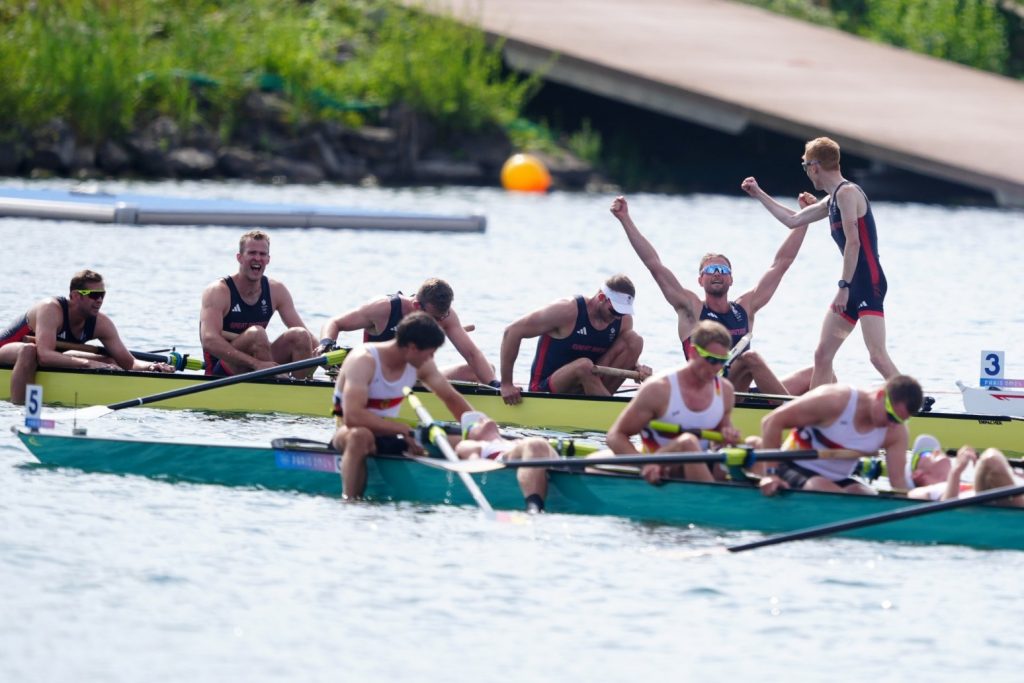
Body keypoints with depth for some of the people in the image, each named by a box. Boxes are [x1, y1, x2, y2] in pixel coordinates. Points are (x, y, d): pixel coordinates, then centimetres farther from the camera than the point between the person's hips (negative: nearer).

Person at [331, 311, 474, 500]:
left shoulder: (422, 365, -1)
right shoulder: (363, 360, -22)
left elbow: (452, 399, 13)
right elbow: (352, 416, -33)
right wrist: (404, 430, -33)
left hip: (389, 435, 6)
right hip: (347, 433, -6)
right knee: (361, 435, -43)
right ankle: (349, 501, -36)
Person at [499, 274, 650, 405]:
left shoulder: (624, 320, -1)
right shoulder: (569, 310, -17)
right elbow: (512, 331, -15)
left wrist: (637, 369, -14)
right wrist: (506, 384, -14)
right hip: (545, 390, -6)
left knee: (636, 341, -8)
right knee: (584, 365, -39)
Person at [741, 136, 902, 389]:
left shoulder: (846, 193, -11)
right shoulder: (832, 201, 19)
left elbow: (853, 241, -20)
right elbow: (793, 220, 32)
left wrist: (843, 286, -22)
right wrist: (759, 195, 38)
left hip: (868, 283, -10)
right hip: (853, 286, 10)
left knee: (878, 356, -20)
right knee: (822, 354, 10)